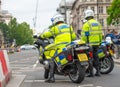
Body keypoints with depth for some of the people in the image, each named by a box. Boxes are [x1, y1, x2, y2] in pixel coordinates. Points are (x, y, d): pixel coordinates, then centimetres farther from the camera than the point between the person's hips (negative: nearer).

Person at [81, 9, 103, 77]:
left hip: (90, 43, -6)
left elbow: (84, 35, -12)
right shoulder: (98, 23, 11)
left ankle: (91, 72, 0)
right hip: (97, 43, 6)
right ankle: (98, 71, 14)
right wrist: (99, 42, 20)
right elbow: (101, 33, 12)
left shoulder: (86, 24, -9)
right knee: (95, 56, 14)